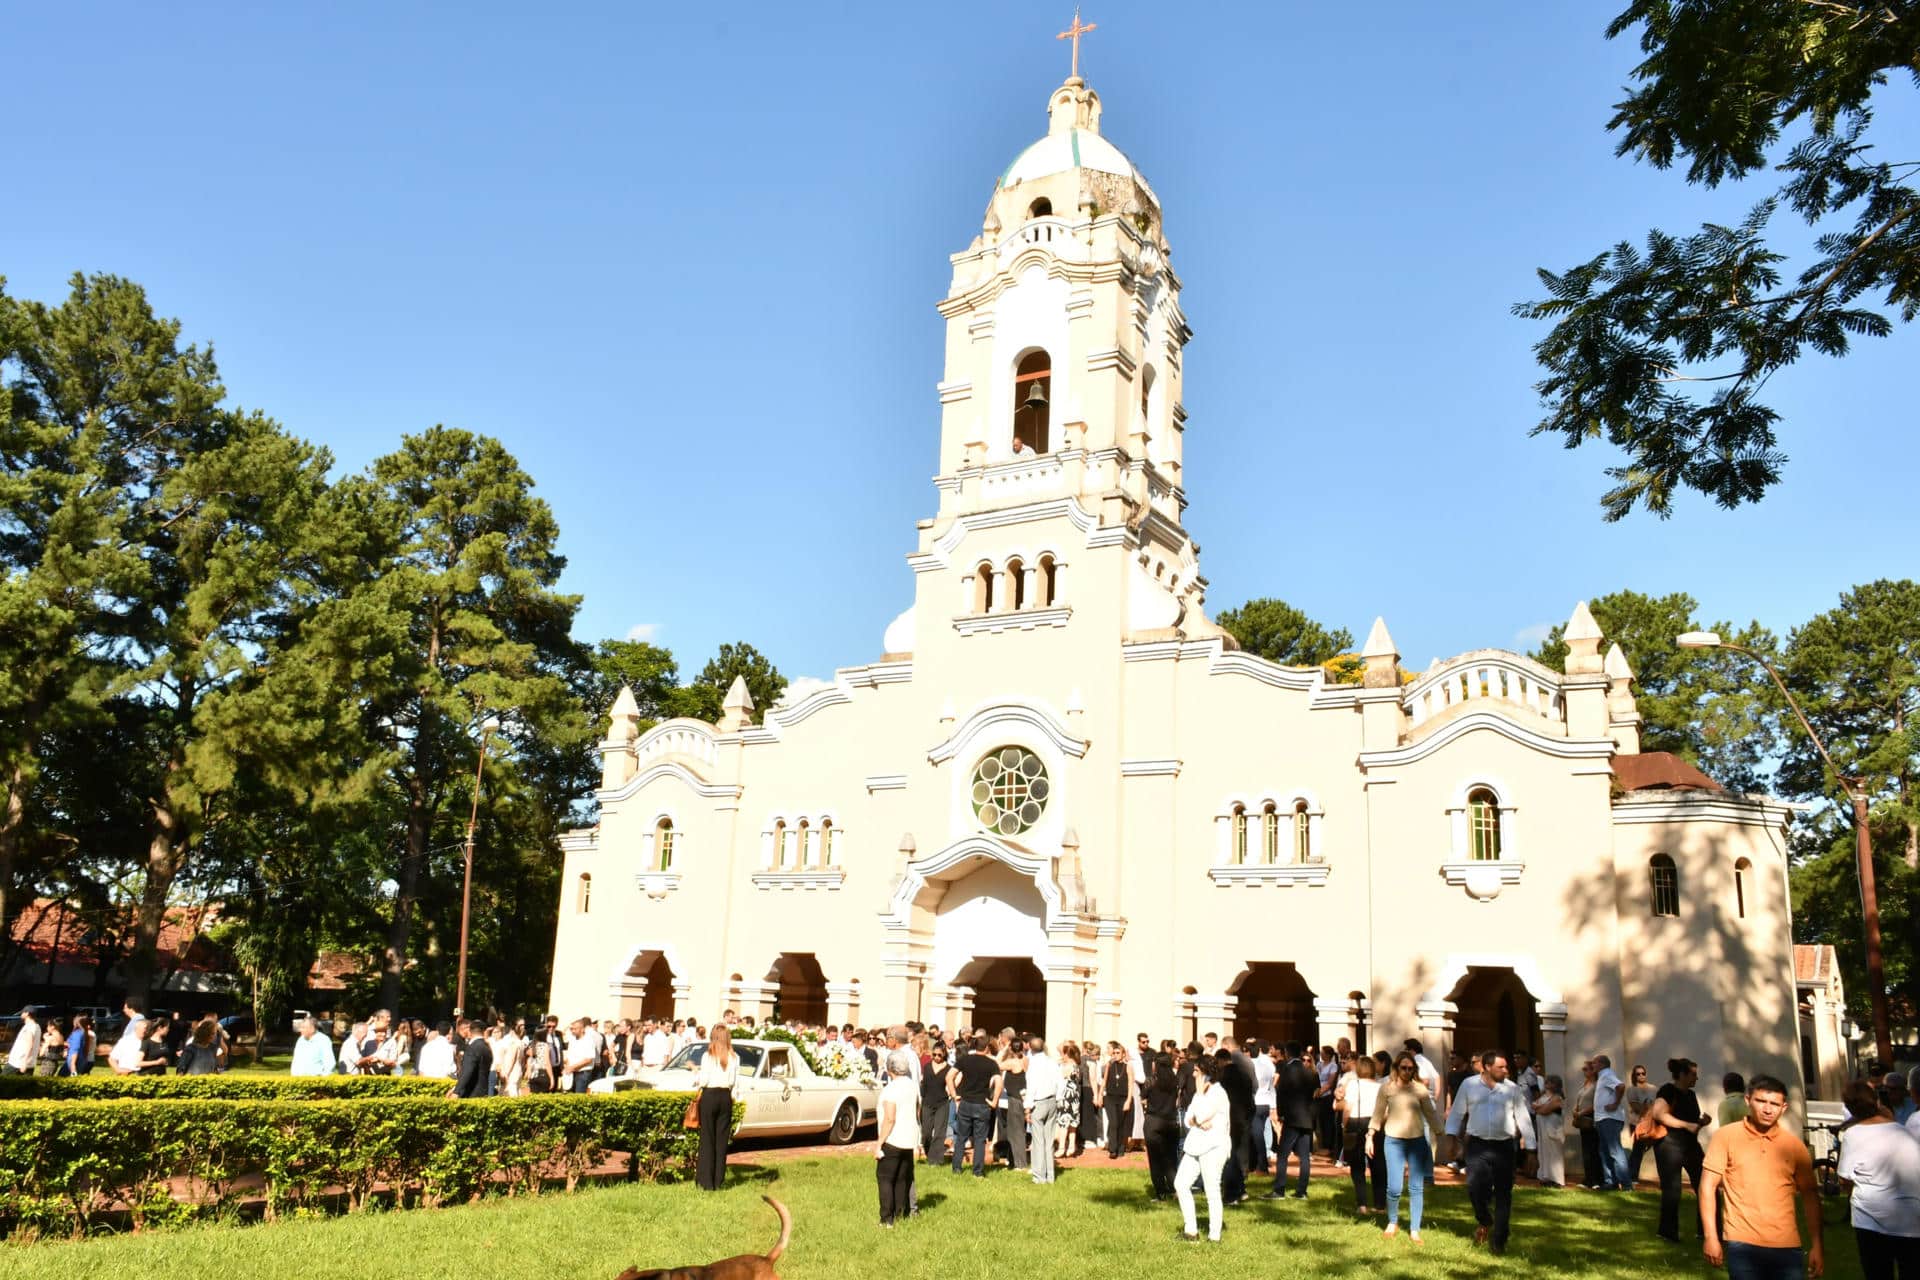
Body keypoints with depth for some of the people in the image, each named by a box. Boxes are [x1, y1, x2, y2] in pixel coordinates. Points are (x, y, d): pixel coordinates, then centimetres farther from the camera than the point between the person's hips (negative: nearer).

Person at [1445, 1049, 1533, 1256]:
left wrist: (1530, 1149, 5)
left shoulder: (1512, 1089, 2)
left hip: (1504, 1147, 0)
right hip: (1477, 1145, 0)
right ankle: (1485, 1223, 22)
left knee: (1503, 1194, 3)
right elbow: (1457, 1113, 9)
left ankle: (1498, 1240, 15)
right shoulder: (1469, 1085, 2)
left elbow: (1524, 1118, 6)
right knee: (1474, 1188, -9)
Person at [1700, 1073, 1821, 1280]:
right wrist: (1710, 1237, -7)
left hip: (1787, 1247, 2)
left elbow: (1810, 1195, 11)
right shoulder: (1726, 1137, -2)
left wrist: (1817, 1245, 6)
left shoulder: (1794, 1145, 5)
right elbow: (1708, 1186, -2)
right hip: (1742, 1245, -2)